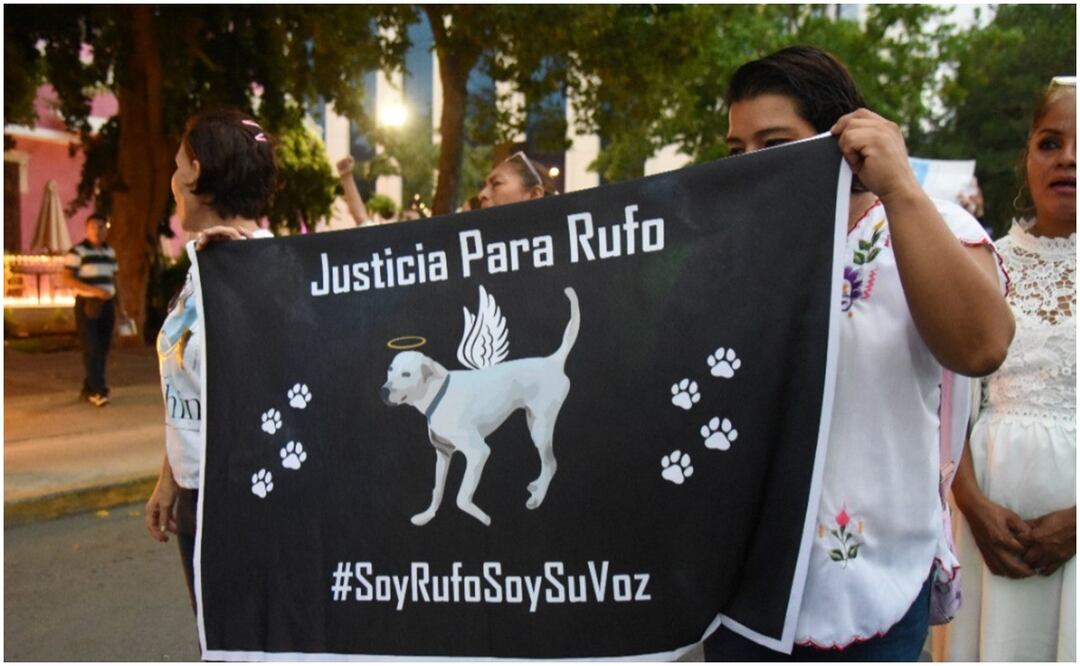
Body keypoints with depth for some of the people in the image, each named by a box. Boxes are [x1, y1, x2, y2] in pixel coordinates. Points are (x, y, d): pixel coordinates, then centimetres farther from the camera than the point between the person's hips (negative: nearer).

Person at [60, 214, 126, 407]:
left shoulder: (110, 252, 13)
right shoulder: (77, 251, -5)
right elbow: (66, 279, -13)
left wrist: (120, 307, 15)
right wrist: (94, 290, -22)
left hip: (107, 305, 6)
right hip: (86, 305, -6)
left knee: (102, 350, 6)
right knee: (91, 349, -10)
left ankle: (88, 390, 17)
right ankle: (99, 391, -9)